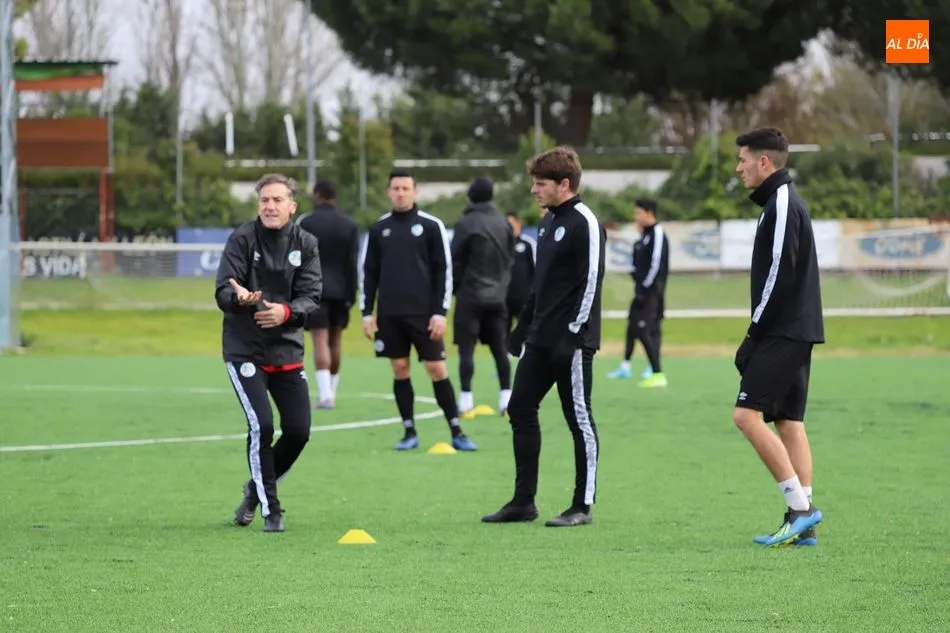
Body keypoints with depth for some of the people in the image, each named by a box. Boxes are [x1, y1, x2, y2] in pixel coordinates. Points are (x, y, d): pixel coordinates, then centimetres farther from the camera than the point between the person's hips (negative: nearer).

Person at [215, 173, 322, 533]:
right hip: (244, 350, -4)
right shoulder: (242, 239, -8)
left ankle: (257, 489, 26)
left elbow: (311, 297, -5)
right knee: (261, 425, -16)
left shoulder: (305, 244, 1)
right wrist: (239, 297, -38)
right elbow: (222, 293, -14)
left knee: (298, 431, 0)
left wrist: (286, 311, -26)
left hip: (287, 351, 4)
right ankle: (270, 509, -2)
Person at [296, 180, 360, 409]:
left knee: (320, 341, -7)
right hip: (340, 291, 3)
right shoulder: (350, 225, 5)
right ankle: (331, 391, 19)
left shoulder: (305, 223, -4)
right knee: (335, 341, 13)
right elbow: (353, 263, 2)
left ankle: (325, 394, -19)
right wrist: (351, 294, 5)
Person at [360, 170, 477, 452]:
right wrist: (367, 312, 5)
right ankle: (410, 433, 10)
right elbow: (368, 272, 12)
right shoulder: (378, 229, 9)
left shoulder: (431, 226, 0)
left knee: (437, 369, -4)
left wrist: (440, 312, -8)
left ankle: (456, 433, 1)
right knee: (400, 370, 4)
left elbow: (443, 271, -1)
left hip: (423, 312, -3)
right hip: (389, 314, 3)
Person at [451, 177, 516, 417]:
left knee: (466, 349, -3)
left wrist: (456, 287, 7)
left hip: (471, 297, -5)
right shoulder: (503, 223, 7)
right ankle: (506, 398, 3)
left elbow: (455, 261, -7)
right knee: (499, 348, 8)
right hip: (497, 296, 5)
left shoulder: (466, 224, -9)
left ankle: (466, 401, -8)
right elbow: (510, 258, 13)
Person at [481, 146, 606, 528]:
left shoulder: (584, 224, -12)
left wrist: (573, 332, -21)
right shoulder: (548, 222, 15)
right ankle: (523, 502, 13)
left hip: (571, 340, -9)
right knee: (520, 410, 7)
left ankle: (583, 506, 5)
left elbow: (591, 281, -17)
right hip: (541, 338, 9)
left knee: (579, 418, -2)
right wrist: (524, 326, 20)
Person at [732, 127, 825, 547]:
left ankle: (800, 507, -14)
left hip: (783, 333, -10)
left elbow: (779, 276, -19)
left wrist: (754, 334, -15)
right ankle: (803, 524, 6)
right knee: (789, 420, 8)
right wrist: (758, 335, 16)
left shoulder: (782, 206, -13)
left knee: (748, 414, -13)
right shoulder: (784, 202, 18)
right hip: (795, 332, 10)